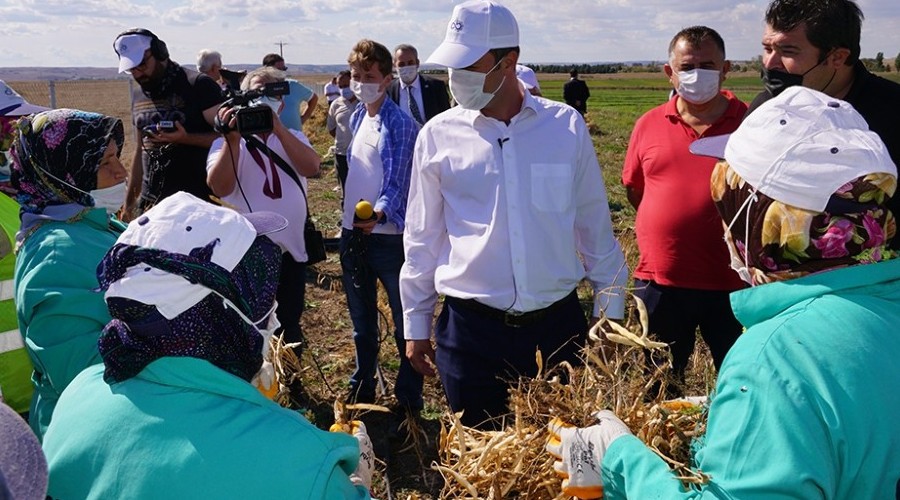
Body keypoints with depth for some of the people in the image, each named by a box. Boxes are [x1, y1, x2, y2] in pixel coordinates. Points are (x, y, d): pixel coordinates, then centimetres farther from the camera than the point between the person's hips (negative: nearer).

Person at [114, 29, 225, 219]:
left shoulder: (199, 85, -7)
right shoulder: (138, 95, 15)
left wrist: (186, 138, -24)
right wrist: (129, 202, 20)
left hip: (196, 200, -6)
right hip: (149, 202, 6)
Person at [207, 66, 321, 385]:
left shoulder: (293, 138, 8)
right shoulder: (227, 144, 0)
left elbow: (311, 167, -15)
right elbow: (219, 186, -19)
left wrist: (277, 127, -23)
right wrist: (233, 137, -26)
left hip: (291, 250, 3)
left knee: (289, 326, 16)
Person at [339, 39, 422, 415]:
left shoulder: (400, 124, -11)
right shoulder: (357, 117, 11)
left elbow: (397, 181, -19)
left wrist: (378, 214, -36)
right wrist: (351, 218, 16)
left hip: (388, 236, -7)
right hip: (353, 233, 8)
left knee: (405, 323, 6)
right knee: (361, 323, 20)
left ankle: (409, 401, 20)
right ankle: (361, 392, 36)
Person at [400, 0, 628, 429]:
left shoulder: (566, 126, -3)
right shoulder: (439, 135, -3)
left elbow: (594, 225, 6)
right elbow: (422, 238, 4)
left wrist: (610, 309, 8)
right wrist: (415, 324, 7)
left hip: (558, 325, 1)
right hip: (470, 330, 0)